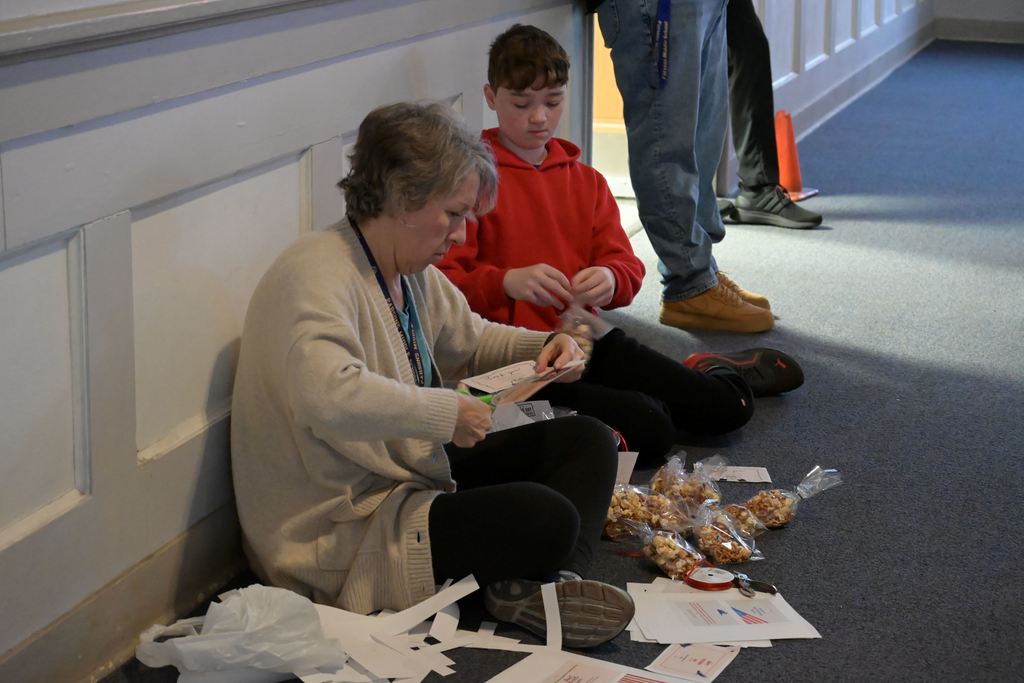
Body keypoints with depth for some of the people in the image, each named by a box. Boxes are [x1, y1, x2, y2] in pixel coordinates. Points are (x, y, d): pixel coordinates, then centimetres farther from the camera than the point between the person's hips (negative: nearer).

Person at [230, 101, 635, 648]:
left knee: (587, 440, 6)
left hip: (415, 473, 11)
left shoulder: (412, 271, 7)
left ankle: (550, 583, -13)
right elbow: (328, 397, -43)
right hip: (343, 535, -11)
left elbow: (471, 341, 26)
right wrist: (446, 412, -31)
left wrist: (543, 346, 5)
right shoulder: (316, 275, -23)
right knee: (547, 518, -29)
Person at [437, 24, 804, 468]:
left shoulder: (586, 181, 15)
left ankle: (713, 372, 33)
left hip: (585, 336, 6)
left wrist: (610, 279, -16)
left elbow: (627, 267, 9)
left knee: (725, 410, 0)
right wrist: (506, 282, -31)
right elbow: (441, 281, -13)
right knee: (648, 432, -25)